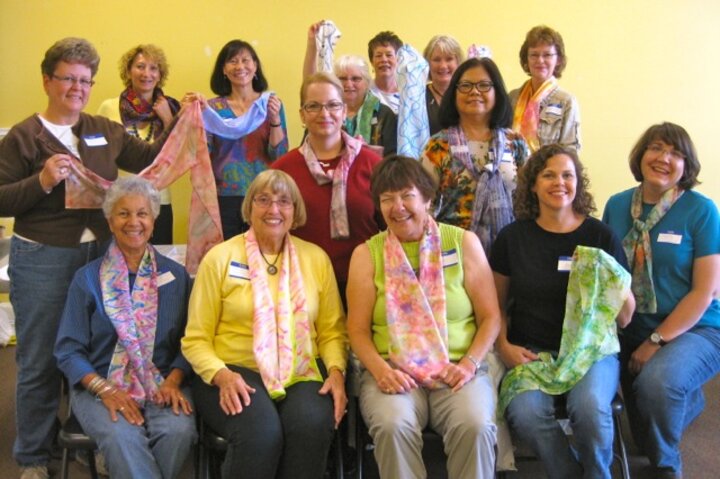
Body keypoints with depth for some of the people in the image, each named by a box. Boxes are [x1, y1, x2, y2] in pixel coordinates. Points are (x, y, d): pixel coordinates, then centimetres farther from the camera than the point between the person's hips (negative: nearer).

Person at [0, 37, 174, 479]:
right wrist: (42, 182, -23)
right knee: (41, 360, 5)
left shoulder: (105, 131, 10)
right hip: (43, 260, -4)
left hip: (102, 253, 5)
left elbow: (148, 158, 11)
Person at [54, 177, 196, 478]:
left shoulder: (176, 276, 10)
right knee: (121, 437, -34)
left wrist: (174, 380, -9)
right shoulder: (87, 278, 6)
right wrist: (104, 389, -13)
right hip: (99, 383, -1)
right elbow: (69, 350, 3)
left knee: (179, 430, -30)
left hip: (163, 384, 2)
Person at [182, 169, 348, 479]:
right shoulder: (220, 258, 4)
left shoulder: (316, 258, 12)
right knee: (261, 433, -33)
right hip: (236, 372, -2)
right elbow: (196, 339, 3)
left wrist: (336, 371, -7)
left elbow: (333, 331, 13)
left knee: (312, 426, -31)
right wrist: (221, 375, -15)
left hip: (302, 373, 2)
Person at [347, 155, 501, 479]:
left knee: (475, 426, -29)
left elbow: (490, 317, 7)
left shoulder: (464, 243, 8)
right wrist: (380, 370, -12)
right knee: (393, 426, -31)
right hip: (393, 373, 0)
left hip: (458, 371, 0)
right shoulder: (367, 254, 9)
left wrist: (470, 362, -9)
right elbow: (358, 329, 6)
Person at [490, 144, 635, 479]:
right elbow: (498, 304, 13)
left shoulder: (601, 236, 3)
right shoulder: (513, 237, 4)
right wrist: (504, 346, -4)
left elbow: (624, 318, 5)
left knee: (590, 407, -31)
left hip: (590, 347, 0)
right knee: (525, 411, -30)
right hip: (531, 350, 1)